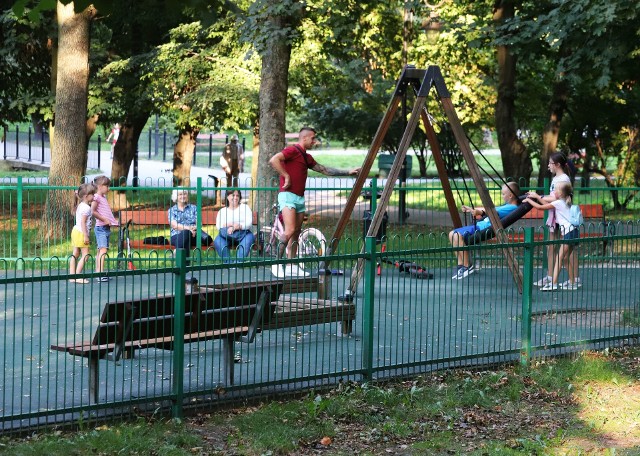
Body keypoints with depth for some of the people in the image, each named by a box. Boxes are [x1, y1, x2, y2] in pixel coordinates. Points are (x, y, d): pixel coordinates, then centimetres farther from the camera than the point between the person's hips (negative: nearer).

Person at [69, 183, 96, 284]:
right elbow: (83, 222, -21)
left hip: (76, 231, 10)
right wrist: (86, 236, -22)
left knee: (75, 254, 9)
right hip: (81, 233, -10)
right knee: (85, 255, -6)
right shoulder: (87, 208, -16)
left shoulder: (80, 205, 14)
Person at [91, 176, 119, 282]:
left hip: (106, 227, 10)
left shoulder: (104, 197, 18)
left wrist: (113, 221, 12)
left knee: (100, 250, 11)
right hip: (101, 227, -10)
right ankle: (101, 273, -24)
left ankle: (98, 273, 15)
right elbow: (93, 212, -19)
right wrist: (104, 219, -18)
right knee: (103, 249, -18)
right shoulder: (96, 197, -10)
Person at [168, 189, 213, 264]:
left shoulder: (193, 208, 20)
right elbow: (174, 225, -3)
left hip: (193, 234, 2)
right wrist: (188, 228, -21)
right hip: (177, 236, -2)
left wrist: (195, 228, -18)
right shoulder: (172, 210, 14)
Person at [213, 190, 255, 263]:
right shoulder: (222, 211, 19)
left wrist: (237, 227, -18)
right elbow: (219, 226, 1)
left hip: (243, 234, -1)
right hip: (227, 236, 1)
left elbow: (249, 224, -1)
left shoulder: (245, 207, 16)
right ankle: (228, 262, -42)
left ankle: (238, 262, -47)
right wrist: (230, 225, -17)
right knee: (218, 241, -30)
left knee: (249, 237, -35)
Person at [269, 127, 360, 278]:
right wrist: (286, 176, -16)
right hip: (288, 196, -9)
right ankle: (276, 264, -15)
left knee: (296, 233, 7)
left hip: (299, 197, 9)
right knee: (290, 231, -19)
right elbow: (273, 160, -22)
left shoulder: (306, 157, 20)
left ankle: (291, 267, 10)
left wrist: (348, 172, 25)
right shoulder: (292, 150, -8)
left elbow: (324, 170, 26)